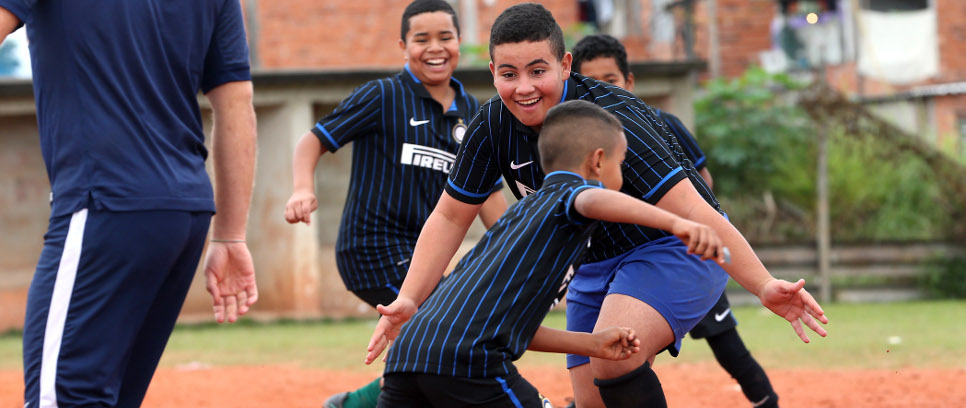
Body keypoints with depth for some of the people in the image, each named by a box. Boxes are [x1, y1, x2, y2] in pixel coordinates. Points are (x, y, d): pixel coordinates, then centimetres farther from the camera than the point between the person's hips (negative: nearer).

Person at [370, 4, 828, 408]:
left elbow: (691, 212, -36)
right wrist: (408, 301, -10)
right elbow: (450, 217, 1)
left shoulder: (609, 118, -30)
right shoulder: (493, 126, -10)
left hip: (675, 249, -7)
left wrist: (763, 286, -45)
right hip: (597, 263, 7)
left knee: (613, 359, -31)